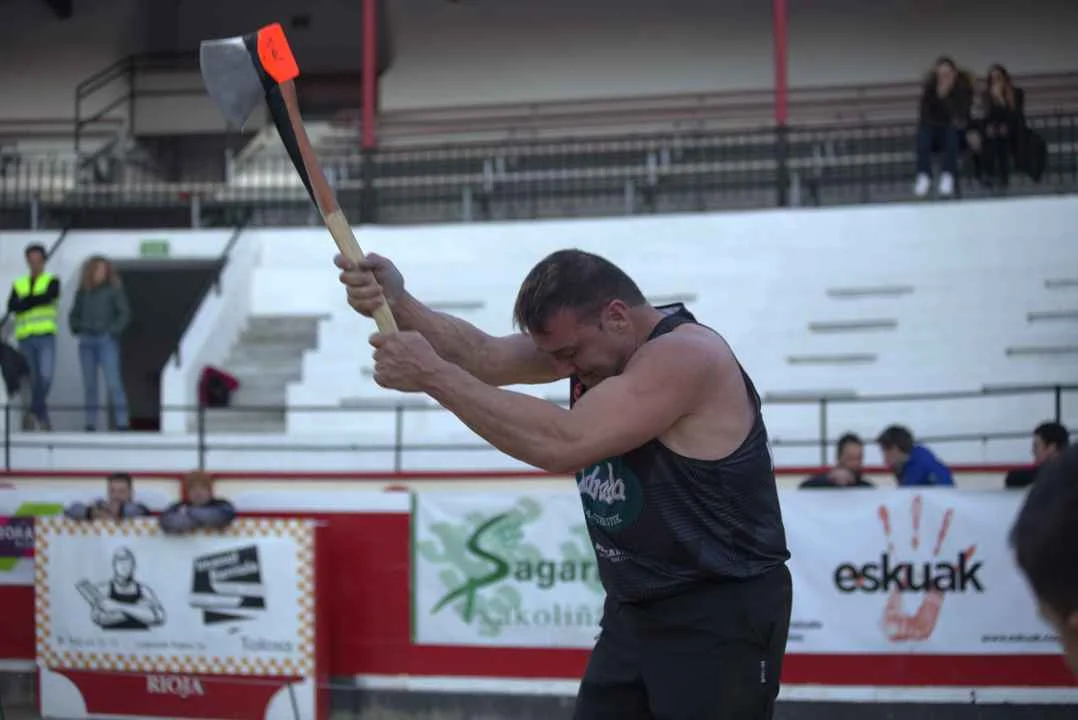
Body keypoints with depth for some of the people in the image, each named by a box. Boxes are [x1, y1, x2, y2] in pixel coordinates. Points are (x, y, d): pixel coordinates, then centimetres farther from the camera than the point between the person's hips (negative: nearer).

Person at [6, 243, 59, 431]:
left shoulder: (52, 281, 9)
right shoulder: (18, 284, 15)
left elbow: (47, 297, -13)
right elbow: (11, 306, -2)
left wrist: (24, 302, -5)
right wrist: (36, 301, -13)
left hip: (46, 337, -3)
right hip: (25, 338, 3)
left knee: (46, 376, -19)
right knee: (34, 380, 2)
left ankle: (35, 413, -10)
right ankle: (43, 418, 7)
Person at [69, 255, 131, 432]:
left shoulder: (114, 289, 0)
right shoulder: (83, 291, 12)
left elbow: (125, 313, -4)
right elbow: (74, 314, 21)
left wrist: (113, 331, -14)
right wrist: (76, 328, 3)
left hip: (106, 341, -4)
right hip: (86, 342, 4)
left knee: (113, 383, -11)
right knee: (89, 384, 4)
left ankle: (122, 423, -12)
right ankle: (91, 425, 6)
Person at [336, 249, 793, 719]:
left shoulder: (685, 355, -23)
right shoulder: (586, 340, 5)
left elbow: (562, 444, -32)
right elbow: (486, 356, -8)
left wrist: (434, 376, -29)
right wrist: (398, 304, -25)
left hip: (719, 618, -9)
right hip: (635, 611, 9)